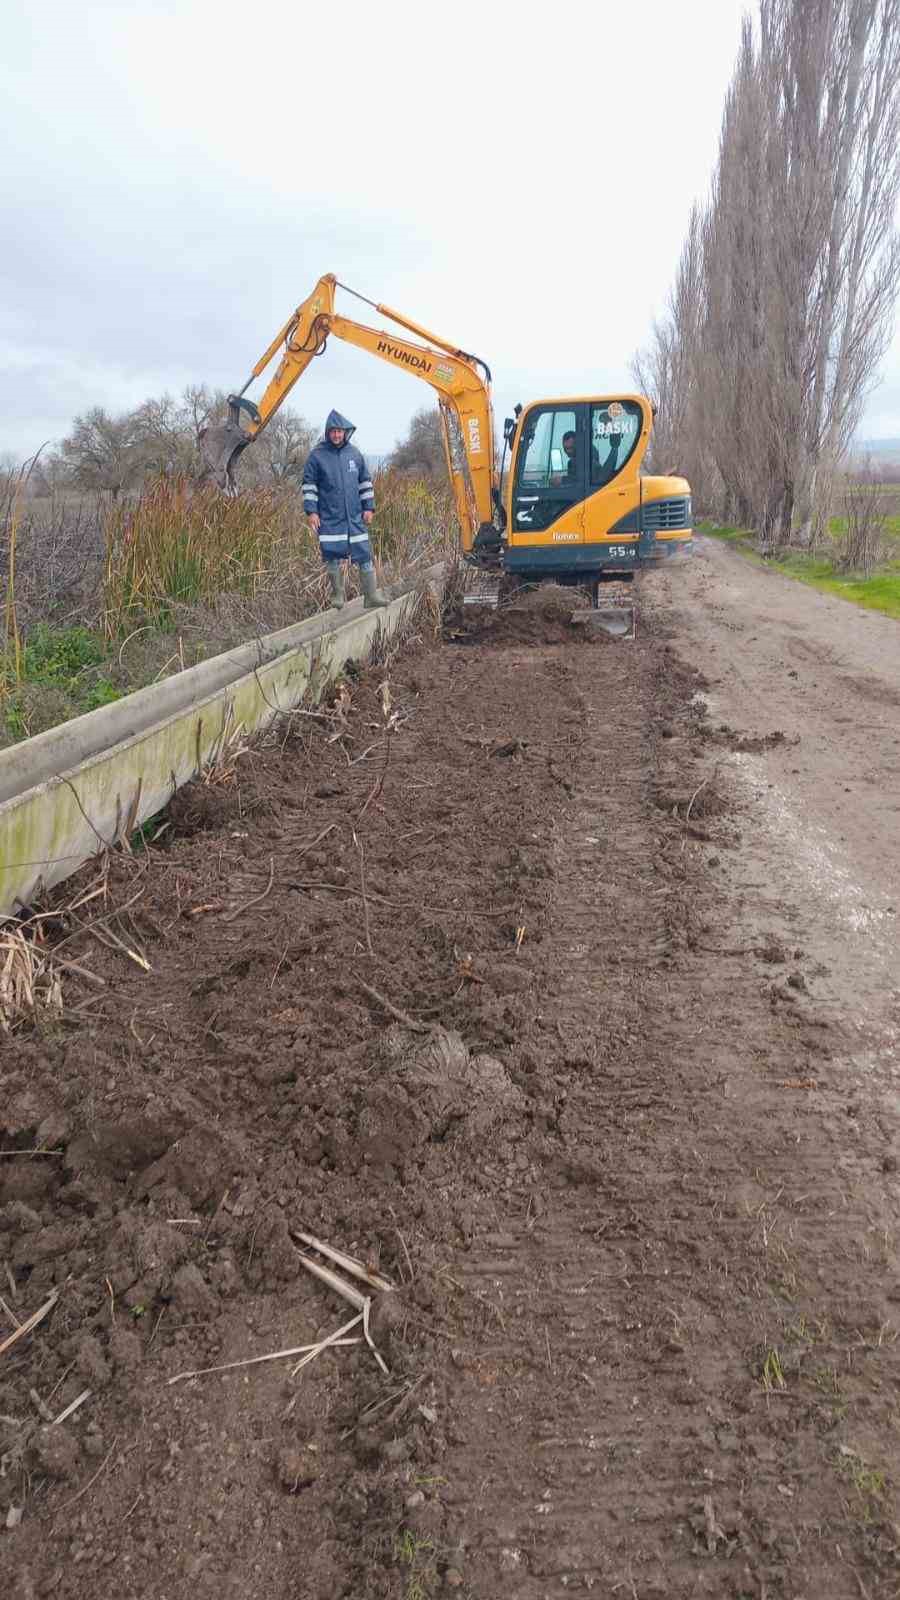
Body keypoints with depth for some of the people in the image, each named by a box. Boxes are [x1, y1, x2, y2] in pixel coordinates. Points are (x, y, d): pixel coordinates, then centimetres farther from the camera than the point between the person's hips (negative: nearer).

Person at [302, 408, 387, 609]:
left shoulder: (354, 453, 7)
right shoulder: (318, 455, -1)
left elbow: (366, 482, 14)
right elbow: (309, 484, 2)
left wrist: (369, 507, 9)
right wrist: (311, 511, -5)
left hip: (355, 517, 2)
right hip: (329, 518, -2)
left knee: (364, 555, -1)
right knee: (333, 556, 1)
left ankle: (372, 595, 3)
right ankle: (338, 595, 15)